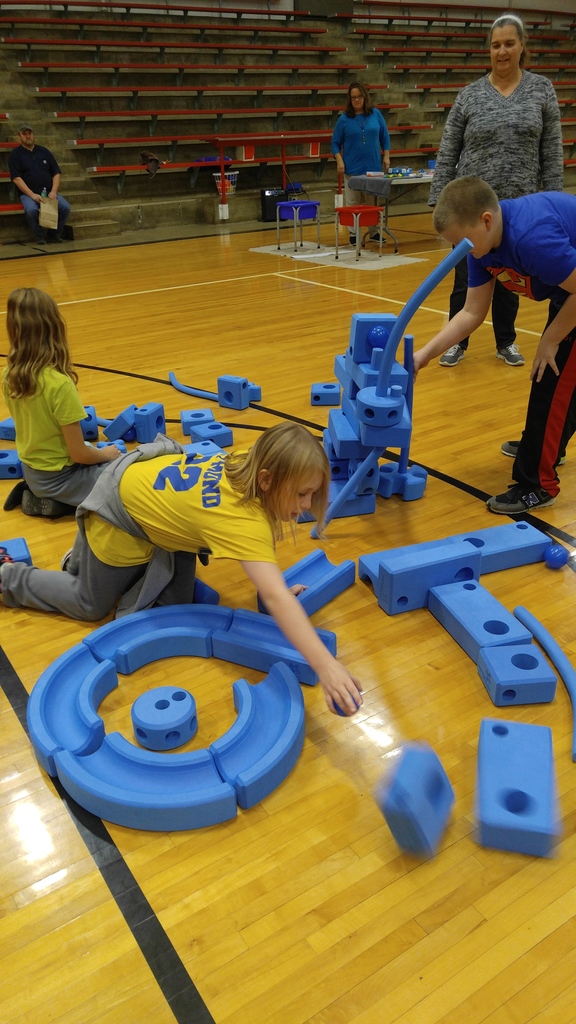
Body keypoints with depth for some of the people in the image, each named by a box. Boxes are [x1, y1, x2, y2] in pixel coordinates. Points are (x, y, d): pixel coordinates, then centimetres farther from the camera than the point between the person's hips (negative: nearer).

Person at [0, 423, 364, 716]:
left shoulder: (250, 465, -21)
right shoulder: (244, 519, -43)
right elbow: (275, 598, -53)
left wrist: (275, 582, -9)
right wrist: (325, 665, -60)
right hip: (123, 506, -7)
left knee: (172, 603, 11)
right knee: (91, 606, 13)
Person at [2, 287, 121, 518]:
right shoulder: (60, 385, -28)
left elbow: (31, 424, 7)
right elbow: (79, 454, -22)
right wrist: (106, 454, -1)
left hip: (31, 471, 8)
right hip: (58, 477, -7)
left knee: (101, 462, 30)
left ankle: (34, 493, 15)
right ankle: (54, 503, -1)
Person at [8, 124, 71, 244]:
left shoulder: (43, 151, 14)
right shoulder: (15, 155, 3)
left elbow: (56, 173, 11)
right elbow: (16, 178, -7)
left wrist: (54, 191, -7)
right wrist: (32, 195, -20)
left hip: (49, 192, 3)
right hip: (28, 194, -3)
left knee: (65, 207, -23)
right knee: (31, 210, -36)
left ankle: (54, 234, -3)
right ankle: (40, 237, -13)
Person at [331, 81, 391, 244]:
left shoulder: (375, 114, 4)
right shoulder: (344, 118, 0)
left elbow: (384, 136, 11)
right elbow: (335, 142, 3)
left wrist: (386, 156, 4)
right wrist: (339, 161, -9)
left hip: (373, 166, 2)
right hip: (352, 168, -2)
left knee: (374, 201, 7)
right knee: (352, 203, 1)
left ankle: (374, 232, 17)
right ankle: (353, 234, 9)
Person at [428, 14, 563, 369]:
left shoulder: (542, 89, 2)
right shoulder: (469, 95, 0)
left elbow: (552, 152, 2)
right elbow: (447, 153, 1)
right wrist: (439, 199, -3)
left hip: (519, 204, 1)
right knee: (467, 275, 1)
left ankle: (506, 341, 22)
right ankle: (458, 341, 13)